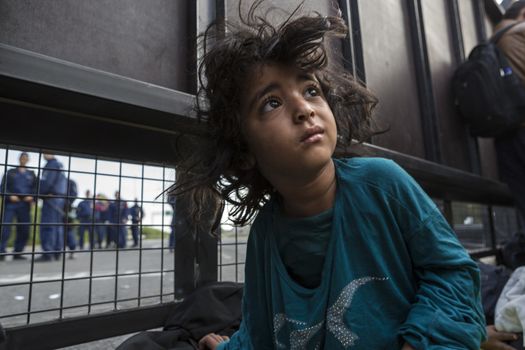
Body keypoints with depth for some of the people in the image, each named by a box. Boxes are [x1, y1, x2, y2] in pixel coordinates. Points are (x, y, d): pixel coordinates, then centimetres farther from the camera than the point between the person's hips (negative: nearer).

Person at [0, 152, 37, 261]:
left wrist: (32, 196, -8)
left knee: (24, 230, 0)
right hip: (10, 203, -2)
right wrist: (9, 195, -11)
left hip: (24, 205, 2)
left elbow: (36, 188, 11)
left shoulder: (31, 174, 19)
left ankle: (17, 253, 9)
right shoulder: (10, 172, 15)